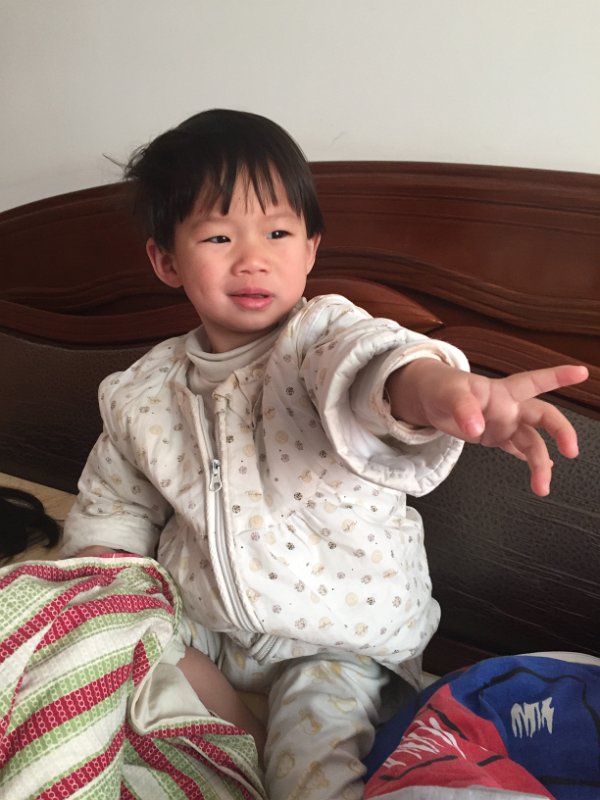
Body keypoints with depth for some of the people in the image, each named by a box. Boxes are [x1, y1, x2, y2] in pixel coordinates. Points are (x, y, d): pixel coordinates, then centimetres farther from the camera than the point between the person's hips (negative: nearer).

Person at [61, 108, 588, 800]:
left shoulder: (322, 334, -16)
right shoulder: (143, 393, -3)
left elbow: (370, 356, -43)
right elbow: (113, 504, 13)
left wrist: (430, 388, -65)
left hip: (338, 637, -4)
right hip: (200, 621, 5)